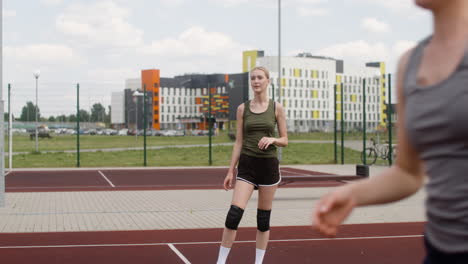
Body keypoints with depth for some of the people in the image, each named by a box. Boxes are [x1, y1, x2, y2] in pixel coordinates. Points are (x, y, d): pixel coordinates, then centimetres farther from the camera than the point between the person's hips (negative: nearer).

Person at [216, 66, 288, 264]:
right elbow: (239, 142, 6)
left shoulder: (276, 108, 1)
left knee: (263, 218, 7)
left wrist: (272, 139, -18)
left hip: (268, 165, 0)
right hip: (247, 165, 0)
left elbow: (285, 140, 4)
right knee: (234, 214, -12)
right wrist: (231, 171, 2)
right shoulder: (243, 108, 4)